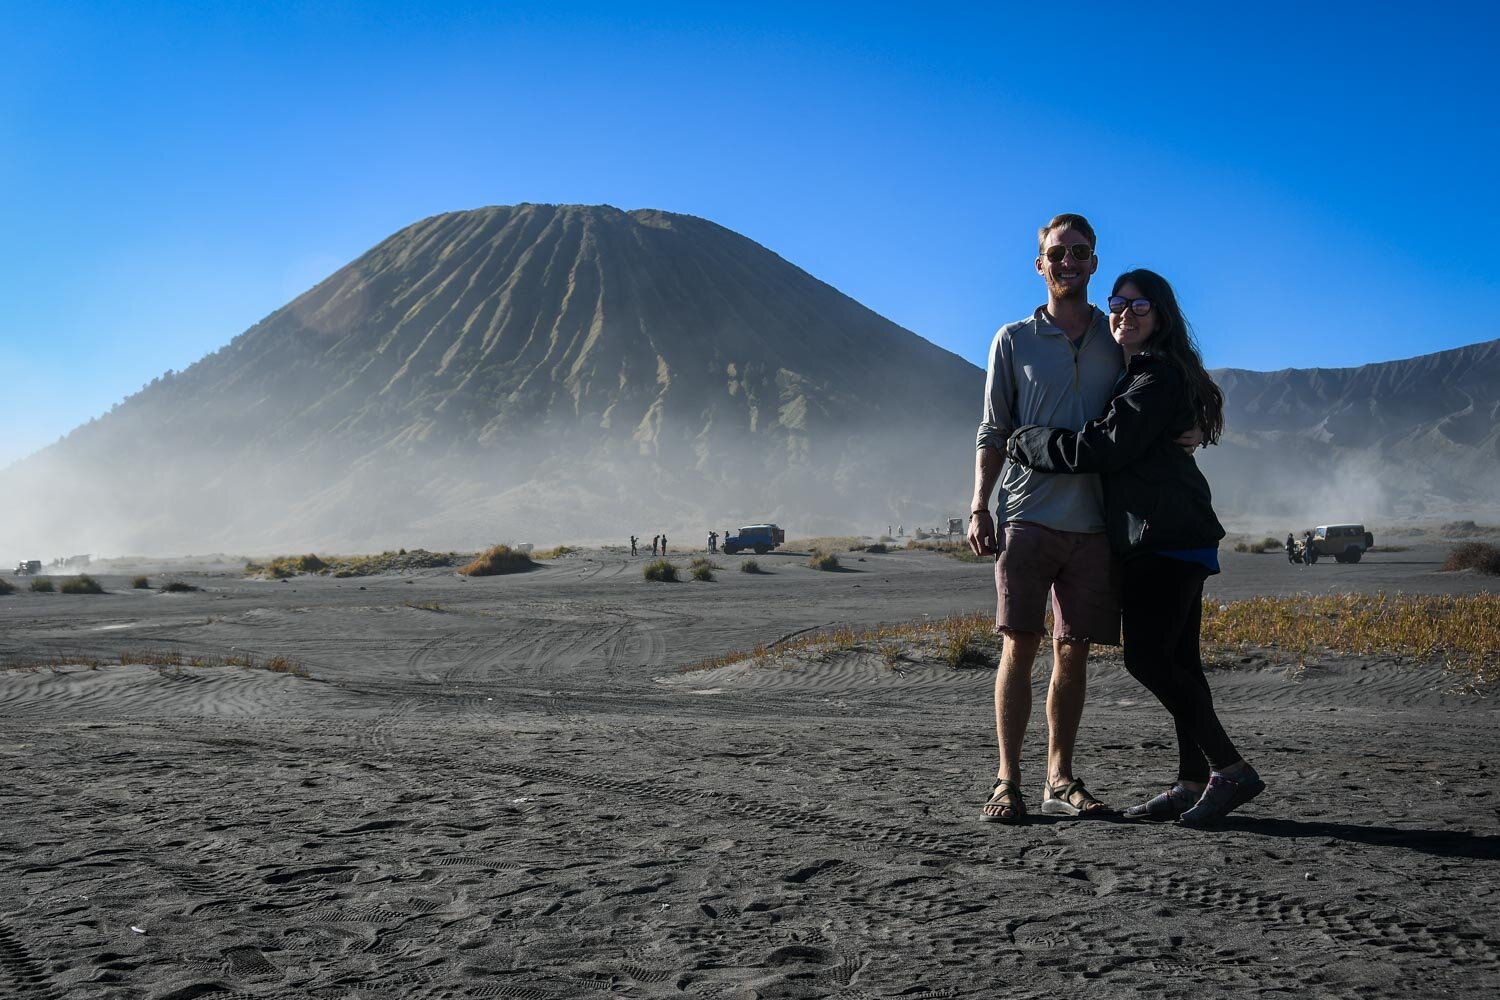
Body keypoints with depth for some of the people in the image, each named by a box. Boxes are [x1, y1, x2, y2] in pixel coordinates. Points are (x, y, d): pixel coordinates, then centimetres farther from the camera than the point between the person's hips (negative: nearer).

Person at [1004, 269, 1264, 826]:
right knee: (1175, 661, 8)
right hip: (1154, 540, 10)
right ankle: (1193, 783, 11)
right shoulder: (1132, 376, 22)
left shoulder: (1158, 376, -9)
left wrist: (1021, 444, -8)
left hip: (1167, 537, -10)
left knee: (1146, 657, -15)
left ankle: (1231, 770, -8)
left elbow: (1101, 447, -17)